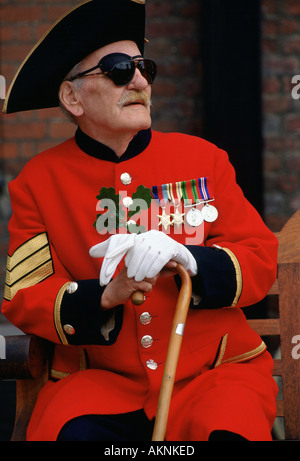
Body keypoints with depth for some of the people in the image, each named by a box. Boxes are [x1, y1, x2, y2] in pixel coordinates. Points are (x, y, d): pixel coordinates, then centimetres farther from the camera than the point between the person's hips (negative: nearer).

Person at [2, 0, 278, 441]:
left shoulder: (203, 158, 9)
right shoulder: (38, 180, 6)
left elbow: (262, 260, 4)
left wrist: (188, 260, -17)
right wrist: (105, 296, -17)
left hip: (215, 370, 1)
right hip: (100, 378, 0)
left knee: (230, 428, -30)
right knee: (73, 431, -32)